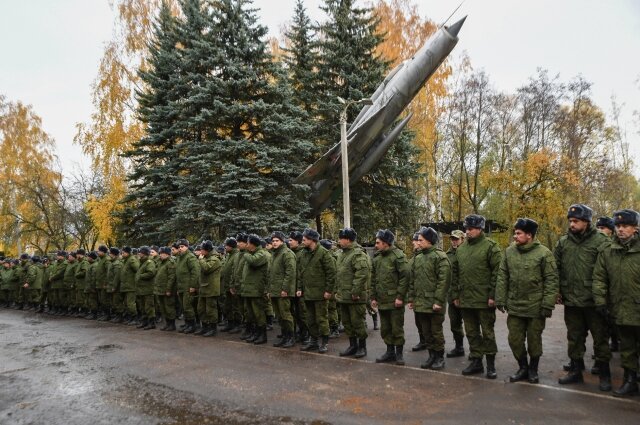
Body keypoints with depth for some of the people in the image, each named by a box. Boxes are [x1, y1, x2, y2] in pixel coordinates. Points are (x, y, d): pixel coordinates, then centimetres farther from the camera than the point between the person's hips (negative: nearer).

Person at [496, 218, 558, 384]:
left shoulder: (543, 253, -10)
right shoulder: (509, 251, 2)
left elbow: (551, 280, -10)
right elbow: (502, 277, 6)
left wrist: (547, 305, -14)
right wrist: (500, 299, 2)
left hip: (536, 306, -4)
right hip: (514, 306, 4)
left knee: (534, 340, 10)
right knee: (514, 340, 9)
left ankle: (533, 369, 30)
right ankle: (523, 367, 29)